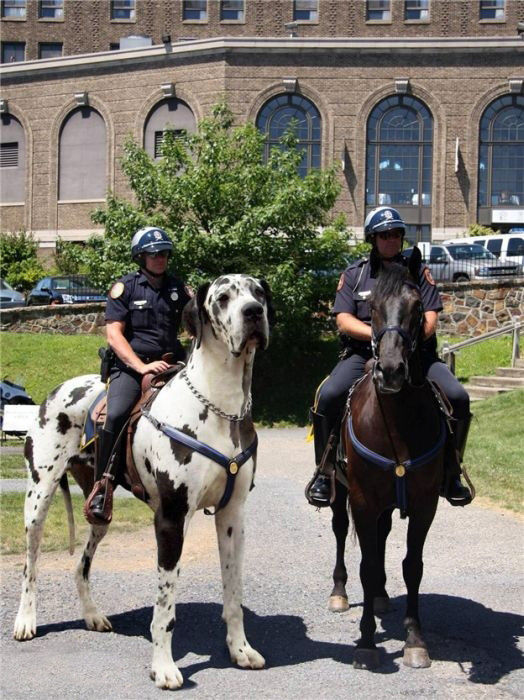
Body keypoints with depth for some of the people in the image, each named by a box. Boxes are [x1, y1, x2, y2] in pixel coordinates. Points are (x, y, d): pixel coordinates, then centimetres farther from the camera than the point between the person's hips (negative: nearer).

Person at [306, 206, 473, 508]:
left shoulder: (418, 271, 12)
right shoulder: (354, 274, 11)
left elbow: (430, 320, 3)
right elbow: (344, 321, 0)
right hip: (364, 353, -1)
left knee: (458, 397, -21)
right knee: (329, 395, -27)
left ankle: (451, 473, -2)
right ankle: (324, 472, -8)